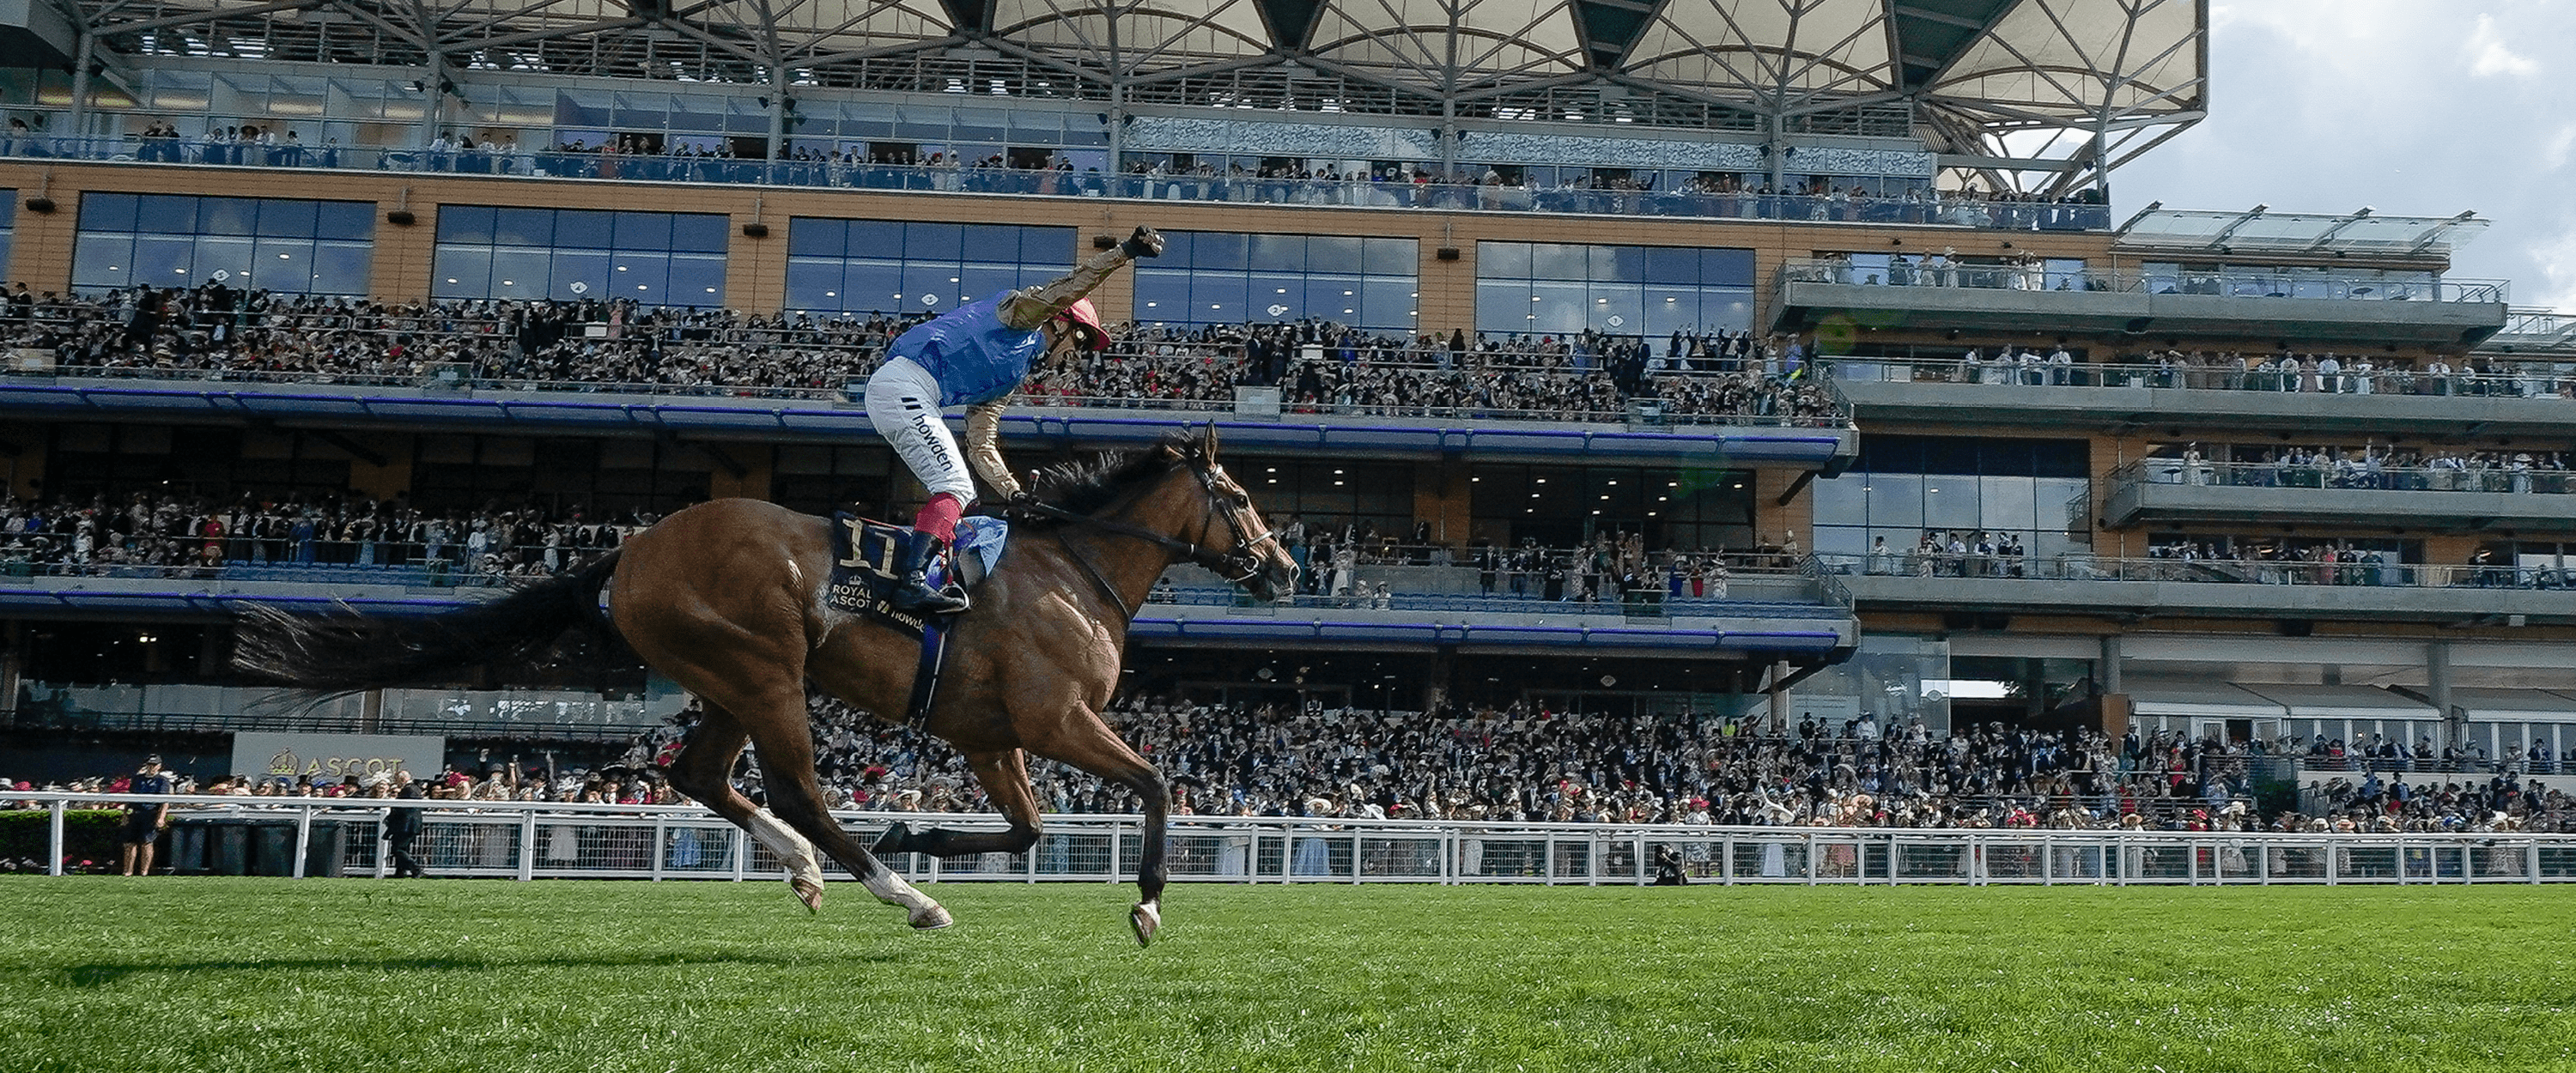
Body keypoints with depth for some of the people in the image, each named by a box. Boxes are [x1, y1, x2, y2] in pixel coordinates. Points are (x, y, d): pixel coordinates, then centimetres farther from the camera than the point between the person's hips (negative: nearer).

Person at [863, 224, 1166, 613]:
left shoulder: (1012, 376, 29)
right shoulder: (1021, 313, 7)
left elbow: (981, 445, 27)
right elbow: (1070, 288, -11)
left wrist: (1014, 493, 15)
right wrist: (1126, 251, -13)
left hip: (890, 396, 10)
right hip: (904, 382, -10)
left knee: (958, 491, 9)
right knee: (955, 486, -18)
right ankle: (911, 581, -31)